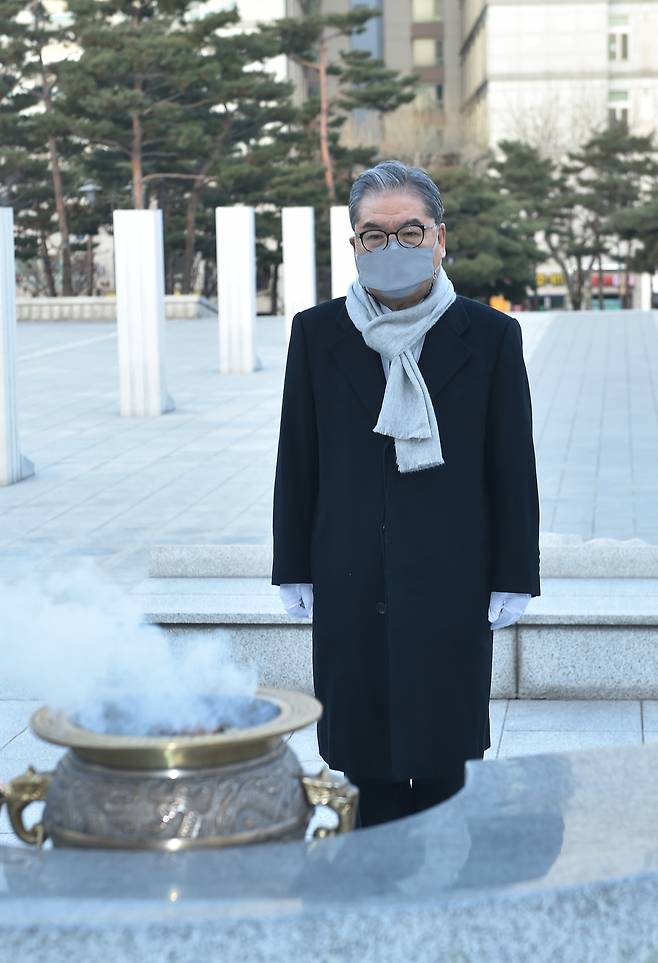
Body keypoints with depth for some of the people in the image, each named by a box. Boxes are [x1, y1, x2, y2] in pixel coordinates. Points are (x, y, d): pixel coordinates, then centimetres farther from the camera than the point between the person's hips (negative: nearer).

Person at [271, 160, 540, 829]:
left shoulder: (490, 335, -2)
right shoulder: (317, 333, 2)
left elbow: (514, 467, 1)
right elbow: (297, 463, 6)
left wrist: (512, 580, 0)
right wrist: (295, 572, 6)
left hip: (450, 582, -1)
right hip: (351, 586, 2)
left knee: (442, 760, 4)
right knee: (369, 764, 7)